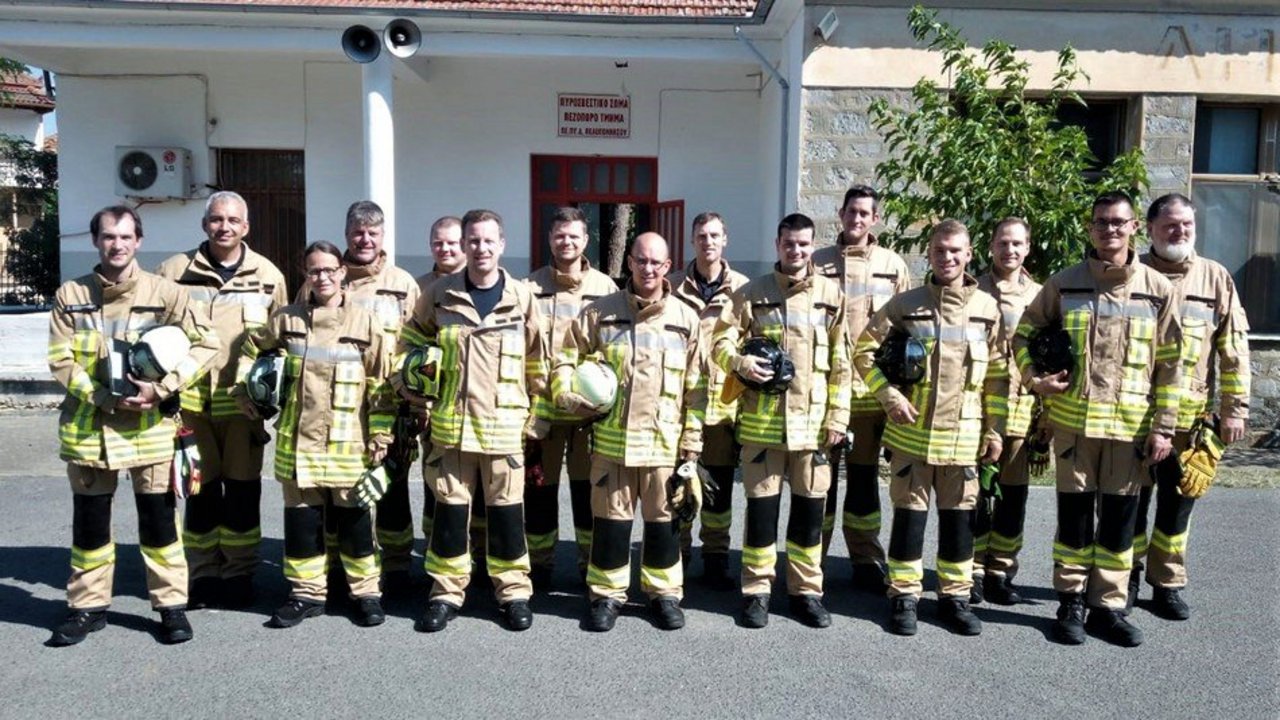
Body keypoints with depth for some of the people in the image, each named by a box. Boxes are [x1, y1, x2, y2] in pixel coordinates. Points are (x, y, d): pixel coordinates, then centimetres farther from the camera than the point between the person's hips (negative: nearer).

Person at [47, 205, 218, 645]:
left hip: (149, 426, -1)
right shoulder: (70, 295, 2)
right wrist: (106, 399, -14)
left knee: (158, 518, 5)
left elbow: (205, 344, -4)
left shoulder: (164, 293, -2)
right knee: (89, 521, 12)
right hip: (88, 426, 2)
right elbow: (61, 361, -1)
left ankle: (171, 604, 17)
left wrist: (162, 388, -15)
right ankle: (88, 606, 27)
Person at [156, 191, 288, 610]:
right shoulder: (175, 271, 2)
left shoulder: (268, 275, 4)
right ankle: (203, 574, 22)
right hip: (192, 398, 0)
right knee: (201, 490, 9)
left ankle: (239, 573, 20)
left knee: (243, 489, 7)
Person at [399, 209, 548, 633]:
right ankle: (446, 593, 21)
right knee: (450, 510, 7)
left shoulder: (522, 298, 1)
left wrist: (538, 419, 4)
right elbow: (411, 340, 20)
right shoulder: (441, 295, 3)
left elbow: (538, 364, 5)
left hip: (504, 426, -1)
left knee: (506, 511, 6)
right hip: (450, 424, 1)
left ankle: (513, 593, 19)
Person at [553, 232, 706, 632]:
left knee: (664, 519, 10)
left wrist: (692, 437, 1)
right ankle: (606, 594, 21)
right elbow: (567, 357, 10)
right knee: (610, 518, 7)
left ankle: (664, 592, 26)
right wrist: (567, 393, -8)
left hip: (665, 441, 1)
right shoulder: (599, 313, 3)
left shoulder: (685, 319, 4)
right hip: (611, 438, 0)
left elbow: (696, 384, 5)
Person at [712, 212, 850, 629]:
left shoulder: (831, 294, 6)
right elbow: (722, 340, 2)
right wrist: (741, 363, -20)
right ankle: (756, 591, 17)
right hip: (762, 419, -1)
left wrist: (838, 415, 2)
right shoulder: (753, 293, 3)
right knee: (761, 506, 4)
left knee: (810, 507, 8)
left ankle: (806, 590, 23)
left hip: (812, 420, 1)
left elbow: (840, 361, 7)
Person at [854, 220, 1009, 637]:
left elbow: (998, 374, 6)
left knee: (958, 515, 9)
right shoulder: (906, 304, -1)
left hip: (964, 435, 2)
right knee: (909, 513, 4)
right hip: (911, 432, -1)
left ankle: (955, 595, 23)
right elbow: (864, 351, 1)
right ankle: (904, 595, 16)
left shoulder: (987, 308, 4)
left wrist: (995, 430, 4)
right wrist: (889, 395, -10)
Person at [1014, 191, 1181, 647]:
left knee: (1120, 519, 8)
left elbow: (1170, 364, 3)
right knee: (1074, 514, 6)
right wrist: (1034, 378, -5)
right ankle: (1071, 603, 19)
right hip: (1074, 420, -1)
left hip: (1131, 425, 1)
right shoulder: (1064, 284, 1)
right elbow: (1025, 333, 12)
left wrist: (1163, 427, -2)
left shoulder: (1157, 289, 2)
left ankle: (1108, 607, 21)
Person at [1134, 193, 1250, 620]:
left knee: (1178, 504, 9)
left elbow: (1234, 348, 4)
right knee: (1130, 499, 8)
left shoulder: (1216, 279, 4)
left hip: (1190, 416, 1)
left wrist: (1235, 408, -1)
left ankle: (1168, 583, 22)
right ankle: (1127, 576, 23)